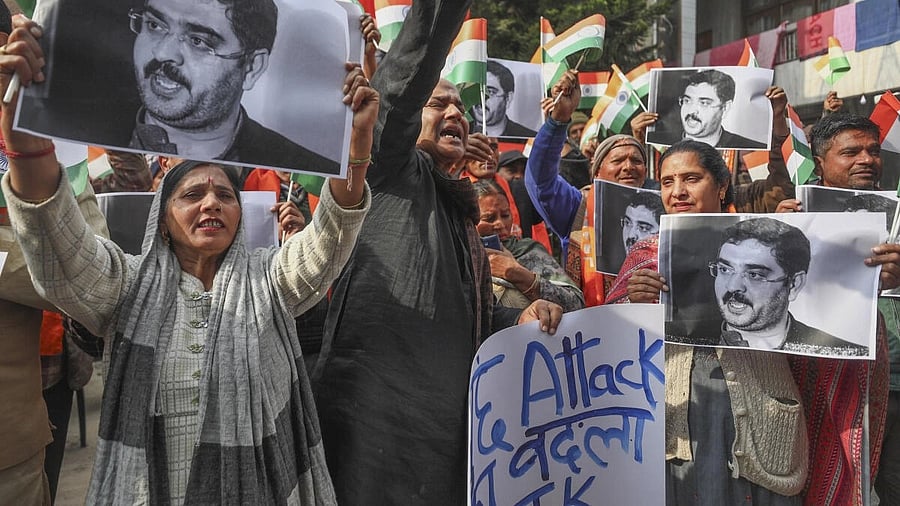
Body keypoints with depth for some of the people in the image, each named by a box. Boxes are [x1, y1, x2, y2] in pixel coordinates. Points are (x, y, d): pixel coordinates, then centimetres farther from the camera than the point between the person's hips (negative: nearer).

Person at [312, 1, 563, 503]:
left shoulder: (459, 212, 22)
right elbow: (405, 82, -17)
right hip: (378, 401, -8)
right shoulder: (393, 172, 1)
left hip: (446, 411, 8)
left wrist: (520, 318, 9)